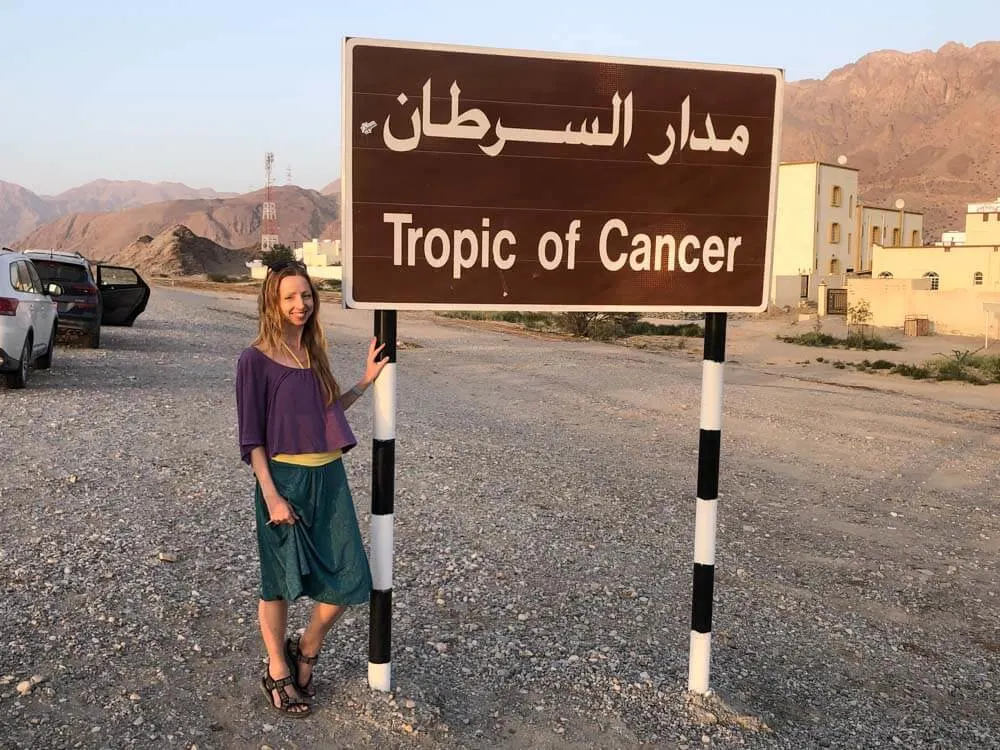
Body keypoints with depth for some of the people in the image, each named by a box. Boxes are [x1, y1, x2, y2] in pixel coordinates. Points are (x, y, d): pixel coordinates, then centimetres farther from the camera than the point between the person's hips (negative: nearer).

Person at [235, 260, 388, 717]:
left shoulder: (313, 353, 10)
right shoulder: (256, 360, -8)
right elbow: (251, 437, -9)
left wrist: (365, 382, 11)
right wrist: (271, 496, -14)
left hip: (329, 479, 6)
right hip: (284, 478, -6)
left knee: (347, 585, 4)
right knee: (279, 584, 9)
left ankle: (305, 652, 31)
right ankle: (278, 674, 31)